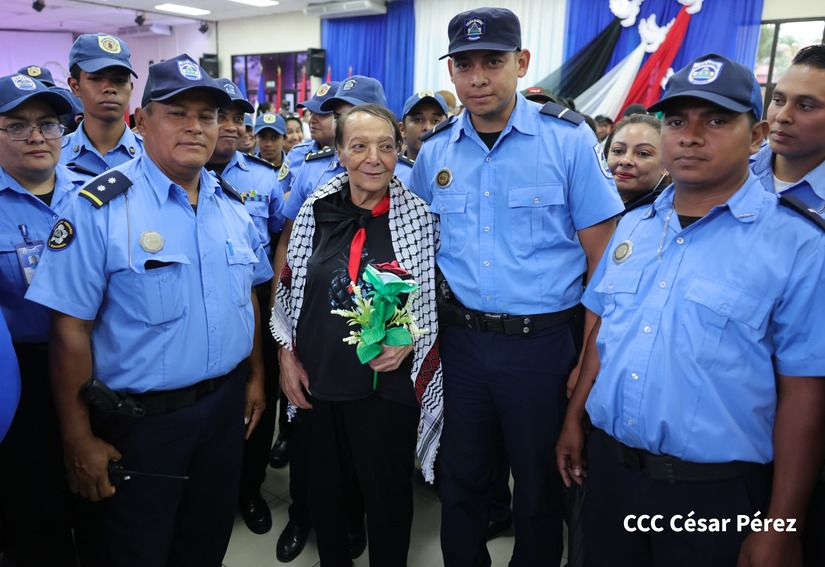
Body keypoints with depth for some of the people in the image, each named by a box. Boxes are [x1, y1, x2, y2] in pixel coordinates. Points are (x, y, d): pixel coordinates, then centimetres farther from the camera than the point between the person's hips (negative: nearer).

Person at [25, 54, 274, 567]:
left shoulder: (232, 203, 3)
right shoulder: (102, 206, -14)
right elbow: (71, 328, -15)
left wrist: (256, 376, 11)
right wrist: (78, 439, -13)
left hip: (226, 405, 5)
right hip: (139, 420, -4)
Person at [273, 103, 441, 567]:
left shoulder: (419, 215, -7)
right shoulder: (317, 210, -1)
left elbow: (435, 299, 0)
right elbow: (289, 289, 7)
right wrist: (287, 355, 2)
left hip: (389, 383, -2)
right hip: (317, 380, 3)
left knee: (388, 492, 13)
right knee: (325, 487, 20)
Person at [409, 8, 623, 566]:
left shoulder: (569, 138, -7)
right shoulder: (434, 150, 3)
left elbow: (601, 253, -5)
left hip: (542, 340, -3)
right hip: (460, 338, 3)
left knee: (540, 484, 14)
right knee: (460, 477, 19)